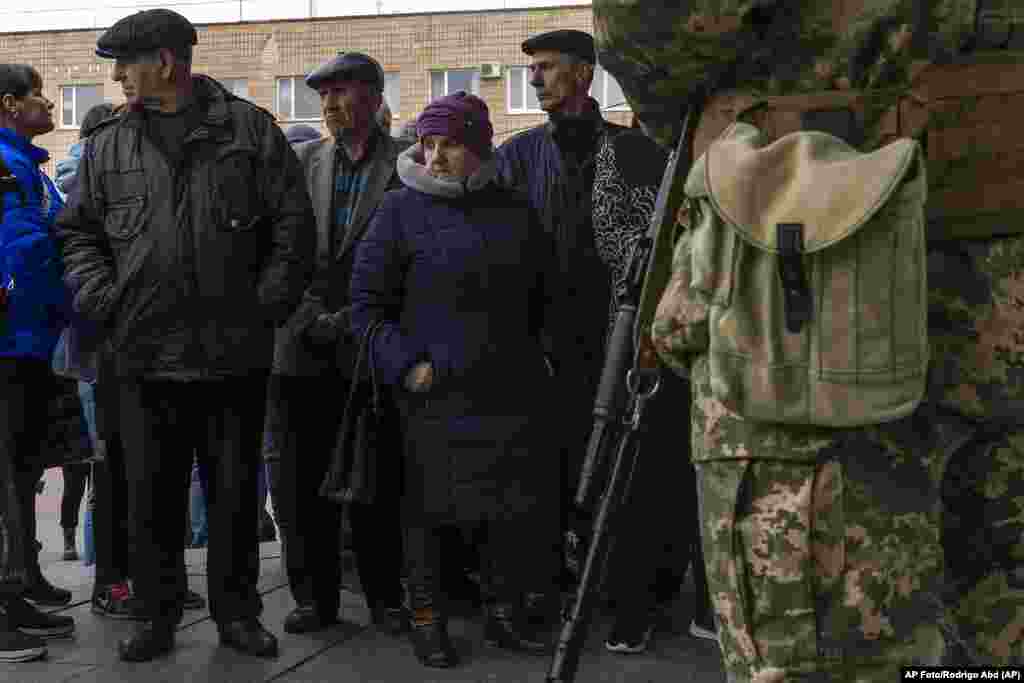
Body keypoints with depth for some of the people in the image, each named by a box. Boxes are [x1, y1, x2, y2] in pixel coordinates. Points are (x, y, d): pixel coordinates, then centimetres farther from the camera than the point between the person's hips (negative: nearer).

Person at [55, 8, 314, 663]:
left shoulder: (249, 129, 1)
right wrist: (103, 301, 0)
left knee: (236, 490, 9)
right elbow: (77, 232, 15)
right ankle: (160, 614, 23)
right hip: (144, 355, 2)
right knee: (151, 494, 8)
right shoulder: (108, 146, 10)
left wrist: (268, 305, -6)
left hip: (236, 354, -2)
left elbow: (293, 224, 0)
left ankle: (236, 610, 24)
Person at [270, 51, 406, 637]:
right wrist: (312, 318, -5)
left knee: (376, 479, 3)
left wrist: (351, 320, -9)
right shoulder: (303, 161, 11)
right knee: (303, 479, 6)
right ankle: (315, 595, 17)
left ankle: (385, 595, 15)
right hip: (303, 348, 3)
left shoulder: (408, 163, 0)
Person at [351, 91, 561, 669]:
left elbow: (543, 294, 22)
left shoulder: (514, 211, 9)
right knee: (431, 503, 3)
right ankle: (428, 618, 19)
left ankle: (506, 611, 26)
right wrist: (406, 366, -12)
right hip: (436, 391, -4)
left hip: (512, 389, 4)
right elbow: (367, 301, -3)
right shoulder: (403, 210, -2)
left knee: (518, 503, 9)